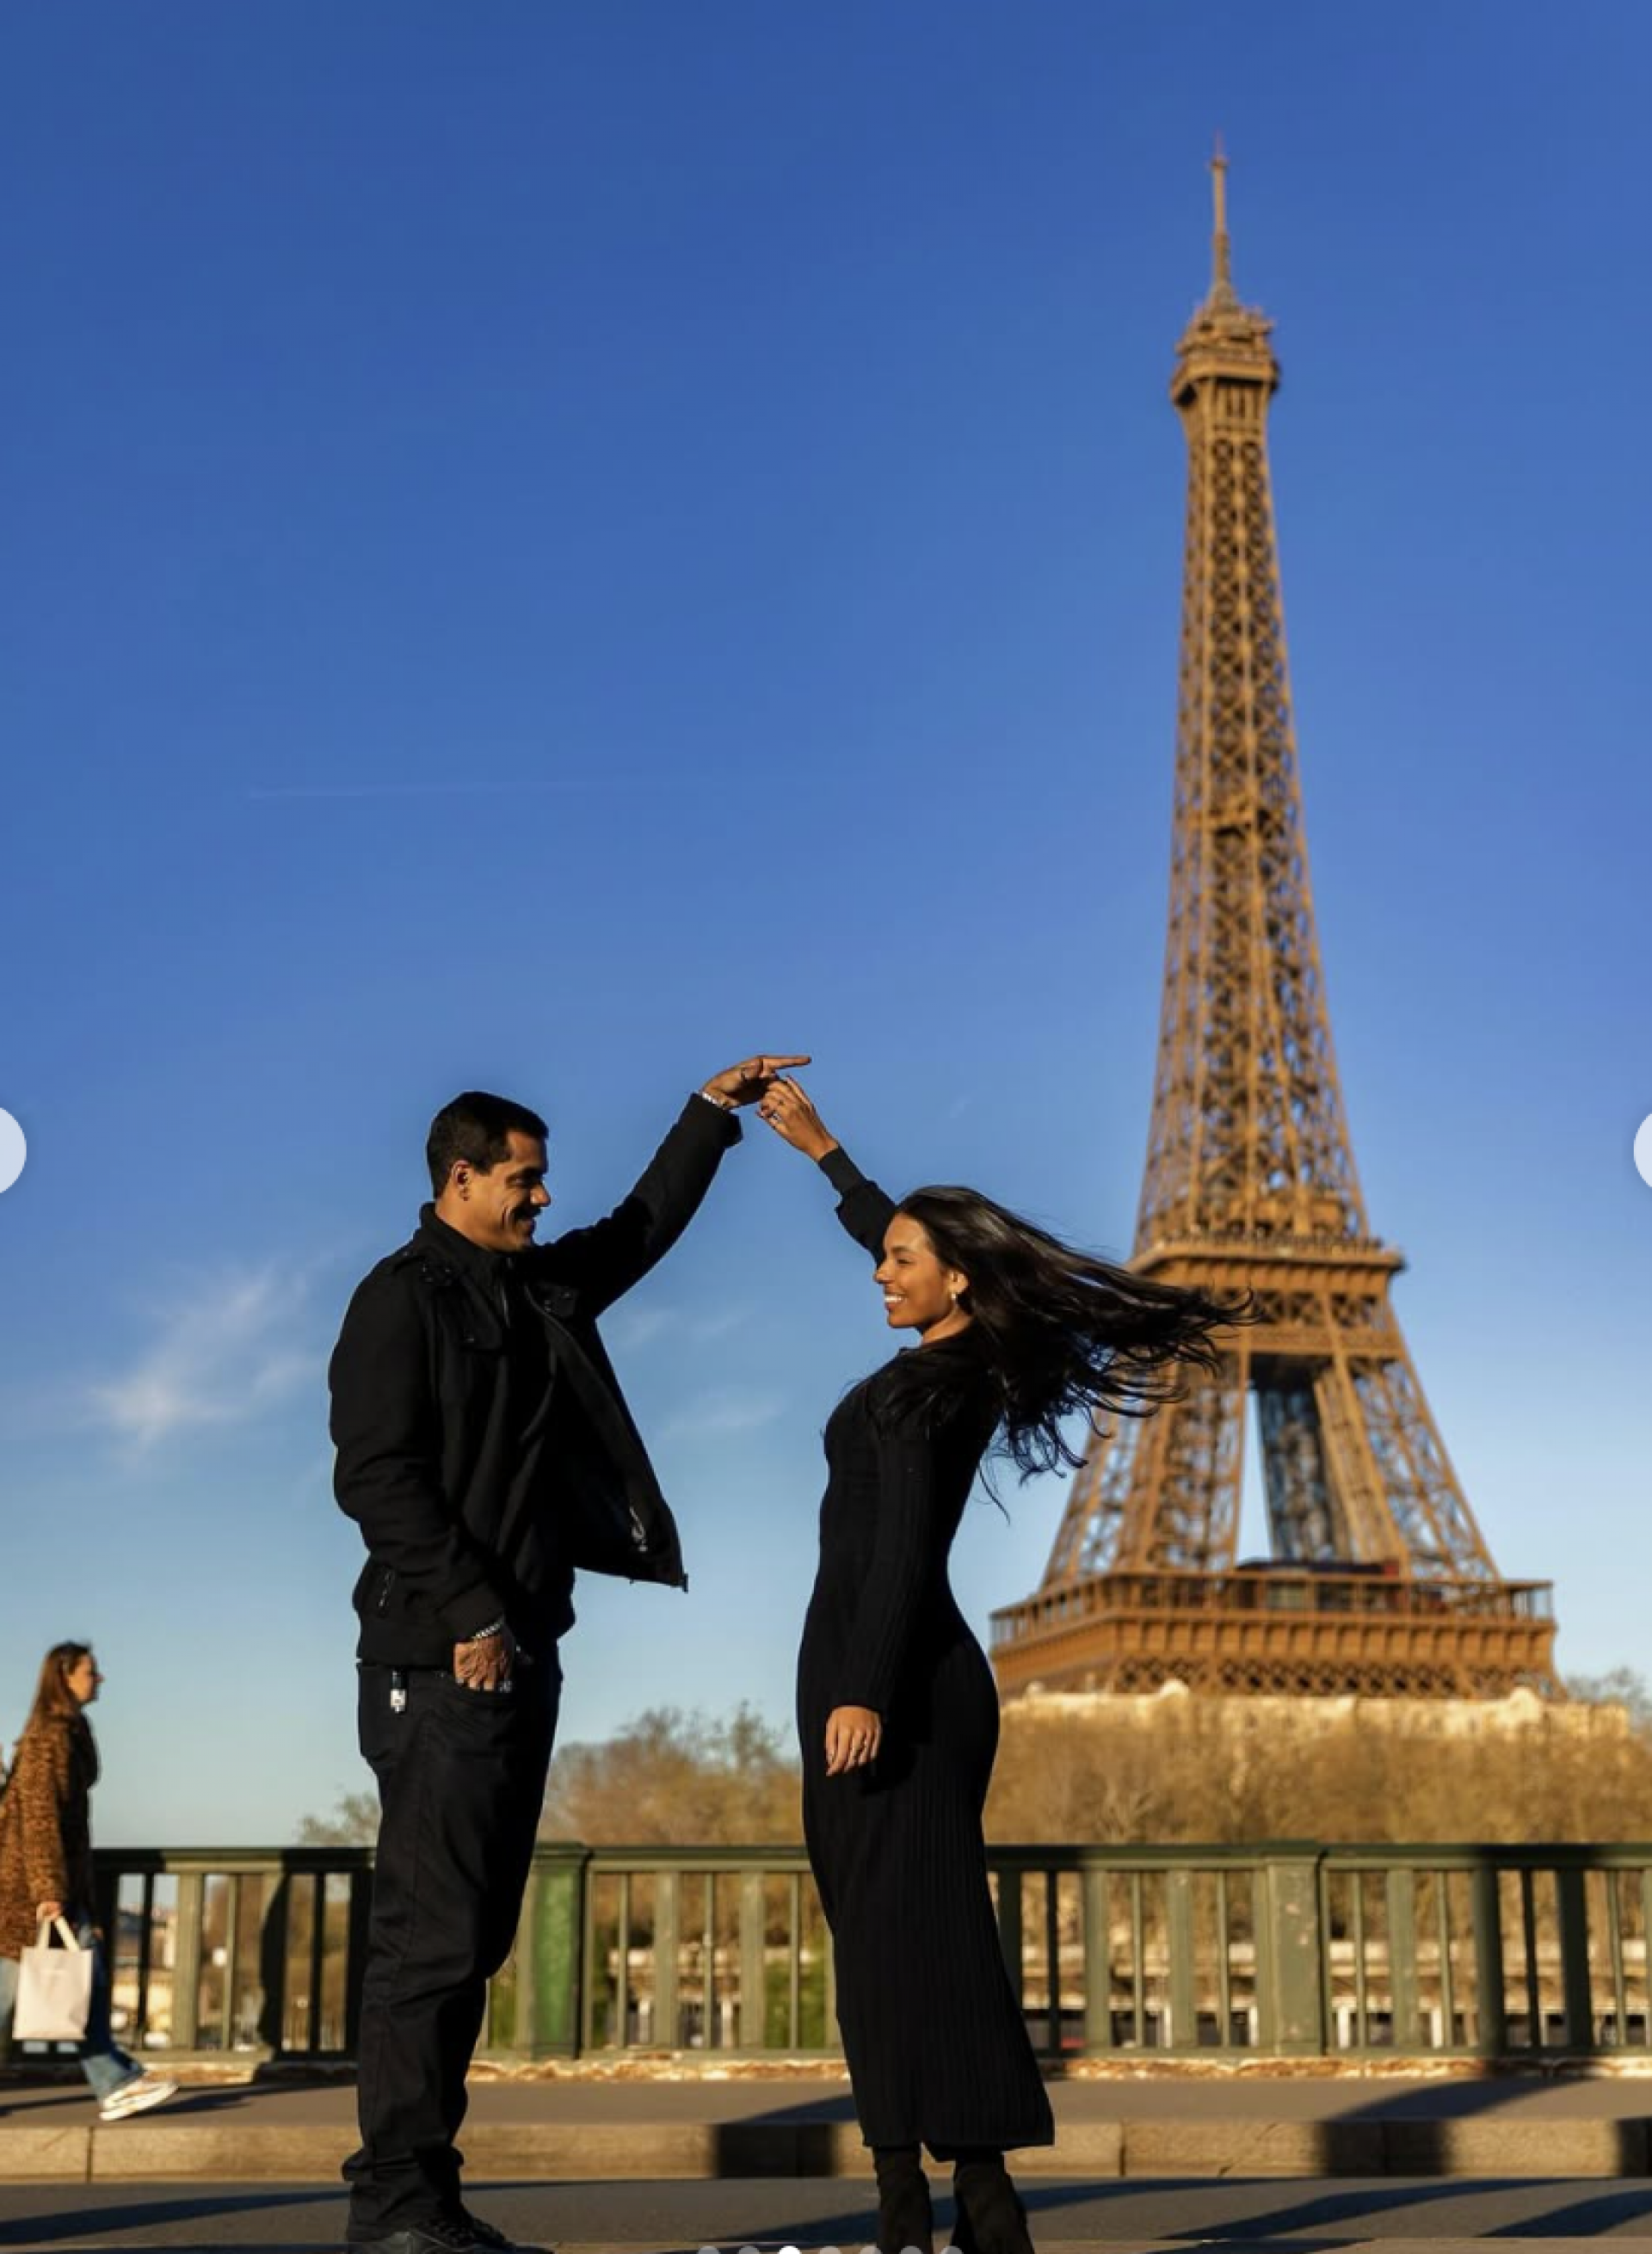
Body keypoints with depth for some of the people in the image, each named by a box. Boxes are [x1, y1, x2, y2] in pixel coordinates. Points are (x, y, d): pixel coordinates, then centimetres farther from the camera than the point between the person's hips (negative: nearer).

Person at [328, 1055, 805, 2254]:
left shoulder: (543, 1287, 18)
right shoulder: (403, 1300, -6)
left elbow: (646, 1225, 32)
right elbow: (374, 1476, -15)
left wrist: (713, 1113, 27)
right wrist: (470, 1613, -19)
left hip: (522, 1651, 9)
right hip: (444, 1658, -9)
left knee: (478, 1930, 9)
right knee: (431, 1929, -9)